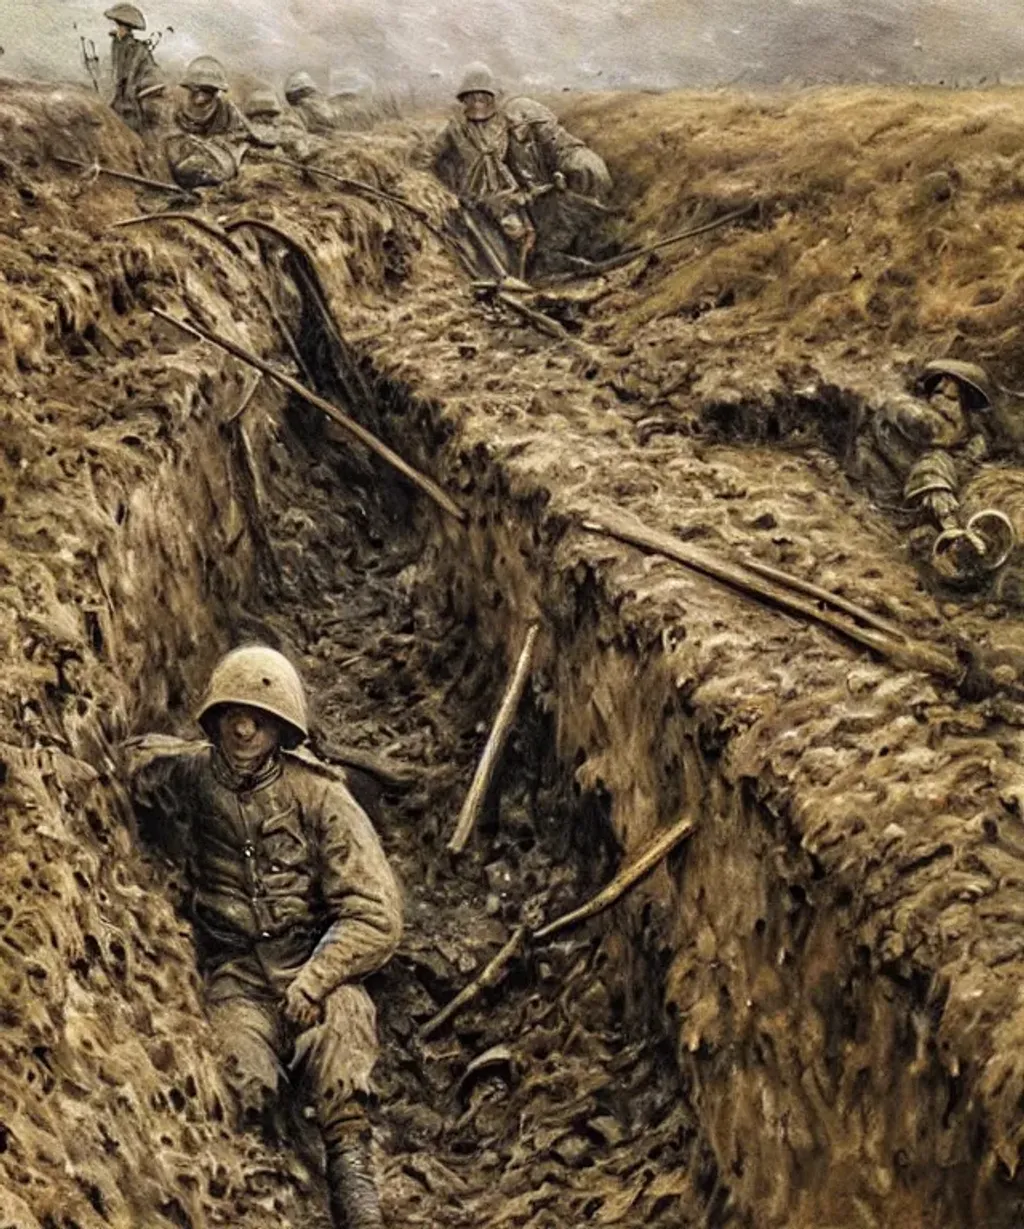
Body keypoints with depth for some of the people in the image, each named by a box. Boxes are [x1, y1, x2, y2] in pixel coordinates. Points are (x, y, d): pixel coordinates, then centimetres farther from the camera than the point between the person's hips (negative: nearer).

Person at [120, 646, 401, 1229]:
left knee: (336, 1024, -36)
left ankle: (350, 1166, -26)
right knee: (244, 1081, -29)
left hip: (317, 964, -1)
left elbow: (375, 913, -11)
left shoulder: (317, 793, -8)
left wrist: (311, 982, -22)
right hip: (235, 976, 1)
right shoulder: (185, 775, 0)